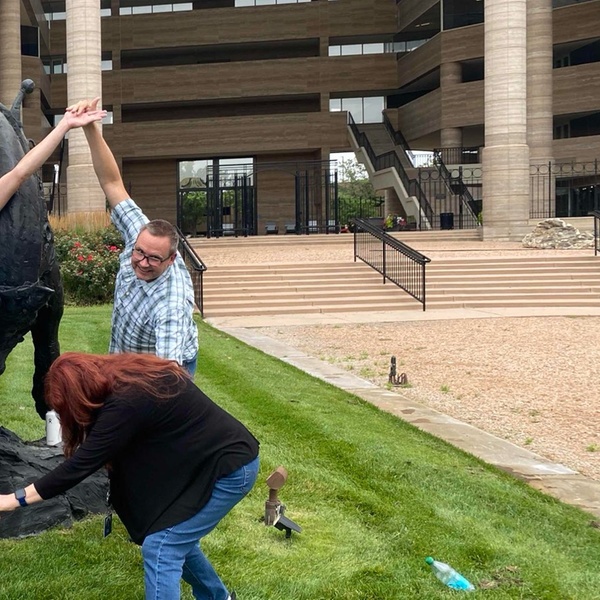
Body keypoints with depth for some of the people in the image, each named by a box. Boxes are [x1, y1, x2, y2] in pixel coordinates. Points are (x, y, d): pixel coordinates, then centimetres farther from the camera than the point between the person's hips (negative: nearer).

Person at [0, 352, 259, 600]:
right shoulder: (130, 373, 2)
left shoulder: (126, 402, -24)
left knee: (160, 549, -9)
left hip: (230, 469, -10)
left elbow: (81, 463, -22)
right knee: (175, 539, 21)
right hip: (216, 459, 10)